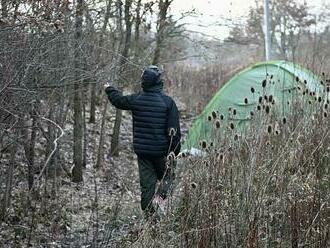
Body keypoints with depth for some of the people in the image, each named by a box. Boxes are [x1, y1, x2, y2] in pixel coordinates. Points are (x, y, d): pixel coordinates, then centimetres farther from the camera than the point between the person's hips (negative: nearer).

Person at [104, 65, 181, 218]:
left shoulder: (136, 99, -3)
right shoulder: (168, 102, -11)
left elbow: (118, 100, 18)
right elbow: (174, 129, -11)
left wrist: (109, 89, 39)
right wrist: (175, 150, -3)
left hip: (142, 150, 2)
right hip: (161, 150, -2)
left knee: (146, 183, 10)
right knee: (167, 175, 19)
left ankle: (149, 214, 10)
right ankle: (160, 196, -7)